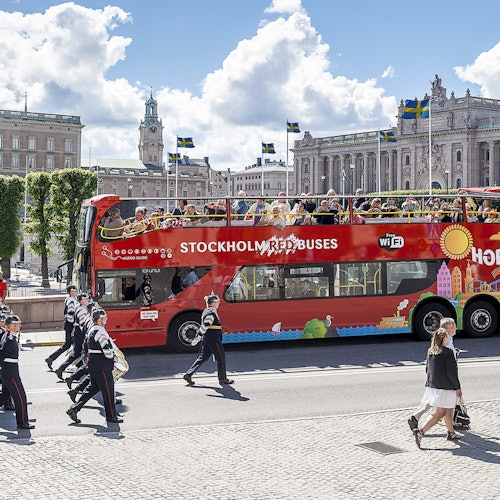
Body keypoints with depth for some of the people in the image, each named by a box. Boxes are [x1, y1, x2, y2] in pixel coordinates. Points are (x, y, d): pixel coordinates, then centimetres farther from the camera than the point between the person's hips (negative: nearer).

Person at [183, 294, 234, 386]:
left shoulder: (206, 311, 16)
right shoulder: (211, 313, -16)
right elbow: (204, 326, -22)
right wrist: (197, 338, -25)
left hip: (206, 339, 10)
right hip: (213, 339, -10)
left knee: (202, 357, 10)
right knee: (221, 357, 1)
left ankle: (188, 375, 5)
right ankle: (223, 379, 8)